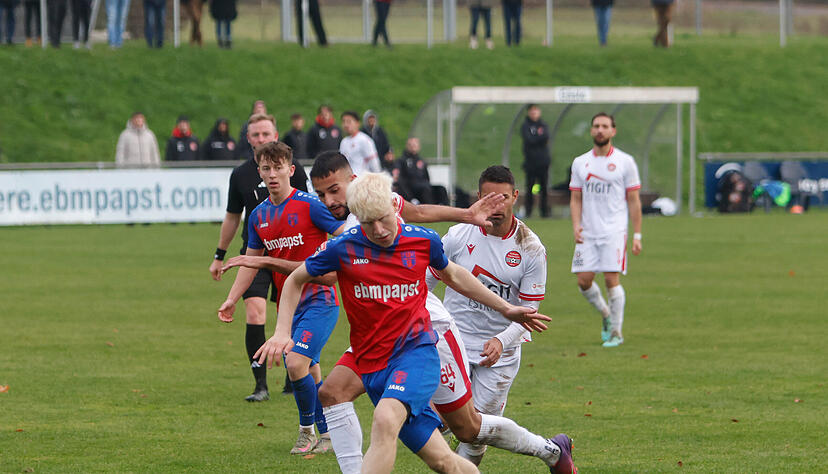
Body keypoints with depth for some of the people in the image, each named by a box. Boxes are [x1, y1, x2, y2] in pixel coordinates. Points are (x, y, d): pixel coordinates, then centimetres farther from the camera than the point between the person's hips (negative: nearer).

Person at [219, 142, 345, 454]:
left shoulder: (309, 206, -12)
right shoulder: (259, 216, 9)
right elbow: (251, 261, 19)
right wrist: (232, 299, 13)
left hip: (319, 299, -6)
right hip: (289, 304, 6)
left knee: (296, 364, -18)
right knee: (308, 372, 9)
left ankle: (307, 429, 2)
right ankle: (327, 433, 24)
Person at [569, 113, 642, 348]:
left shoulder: (625, 162, 1)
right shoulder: (580, 163, 10)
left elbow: (634, 201, 3)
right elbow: (576, 198, 13)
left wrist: (637, 235, -1)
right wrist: (576, 224, -4)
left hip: (614, 231, -3)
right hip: (588, 232, 3)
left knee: (611, 279, -12)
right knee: (584, 280, -3)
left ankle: (616, 331, 0)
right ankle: (605, 314, 24)